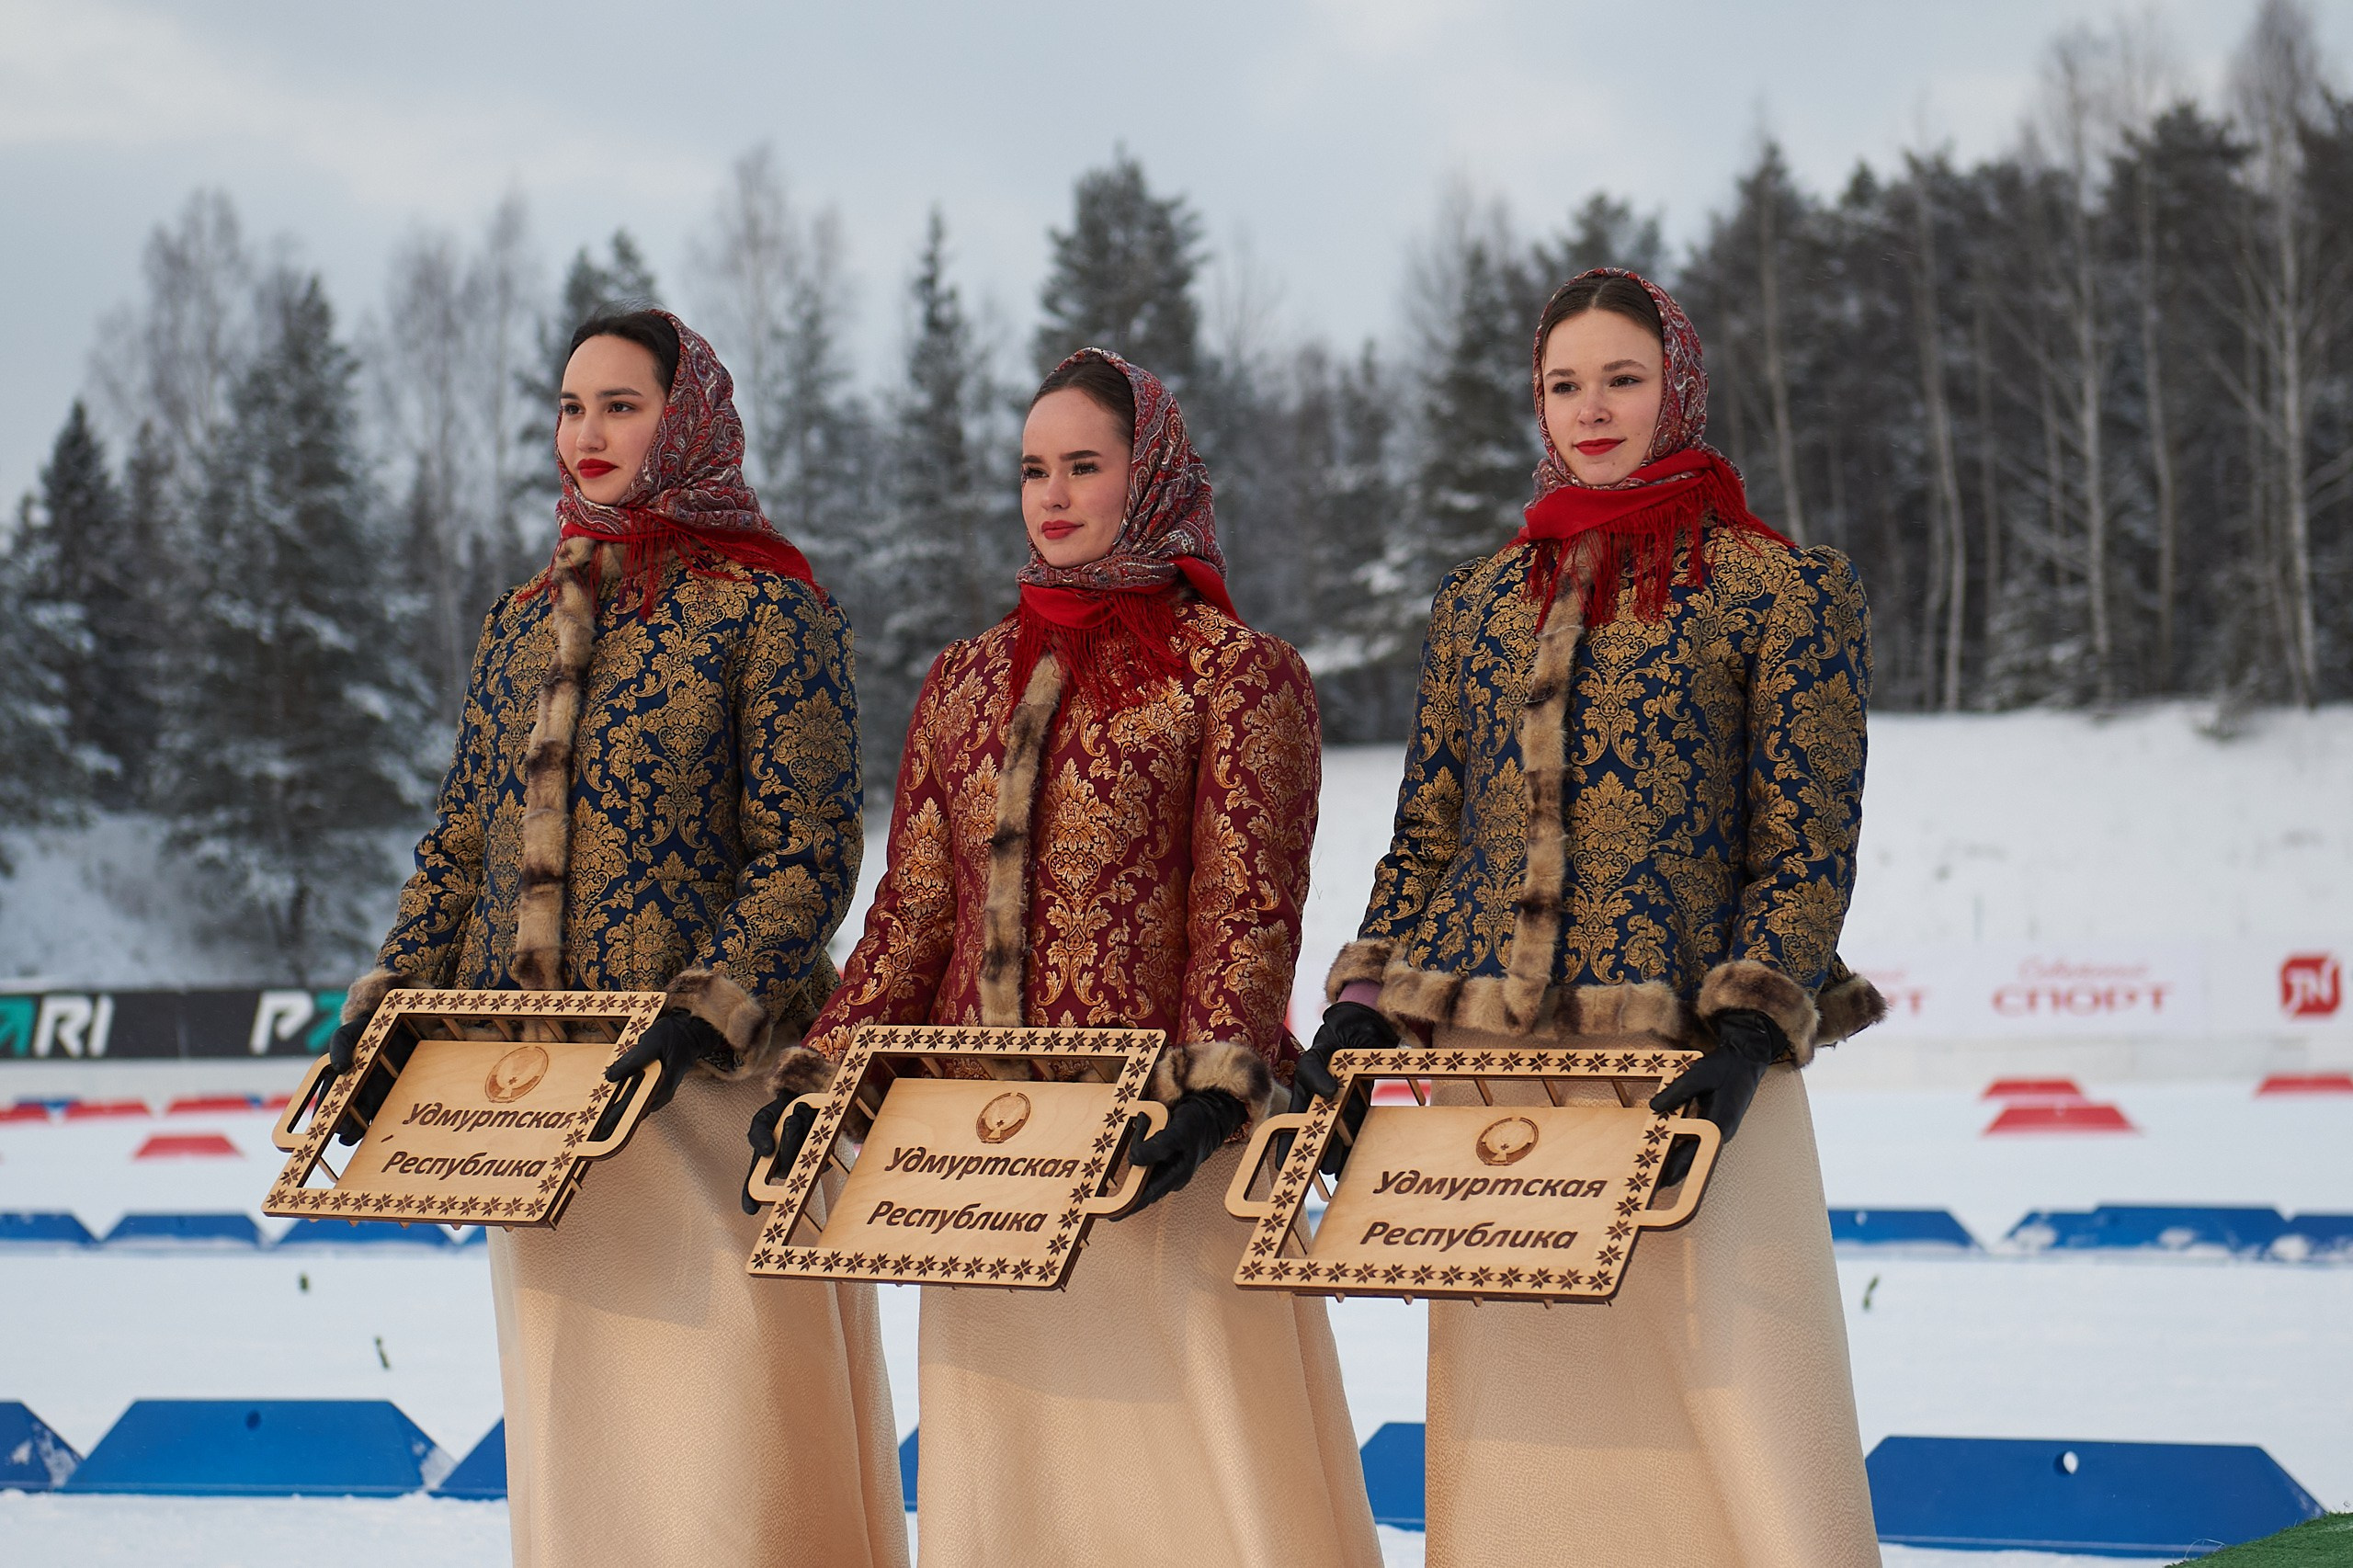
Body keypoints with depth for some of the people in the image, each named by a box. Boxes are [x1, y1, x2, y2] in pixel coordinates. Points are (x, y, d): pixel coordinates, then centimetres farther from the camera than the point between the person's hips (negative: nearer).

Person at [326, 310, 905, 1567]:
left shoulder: (766, 609, -3)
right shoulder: (525, 622, 16)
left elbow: (807, 857, -9)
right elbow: (461, 841, 18)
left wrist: (701, 1019, -21)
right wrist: (389, 1000, 4)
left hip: (710, 1078, -6)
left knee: (722, 1420, -9)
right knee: (572, 1432, 8)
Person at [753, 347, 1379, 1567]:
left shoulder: (1235, 673, -1)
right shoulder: (963, 684, 15)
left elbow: (1249, 917, -7)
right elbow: (911, 915, 13)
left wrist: (1213, 1091, -21)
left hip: (1156, 1144, -5)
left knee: (1186, 1463, -7)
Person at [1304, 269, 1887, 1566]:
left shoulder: (1780, 590, 2)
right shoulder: (1478, 603, 16)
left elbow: (1808, 851, -3)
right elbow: (1426, 837, 17)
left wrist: (1749, 1036, -15)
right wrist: (1359, 1012, 4)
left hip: (1684, 1067, -4)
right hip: (1488, 1060, 4)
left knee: (1733, 1402, -10)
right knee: (1516, 1435, 3)